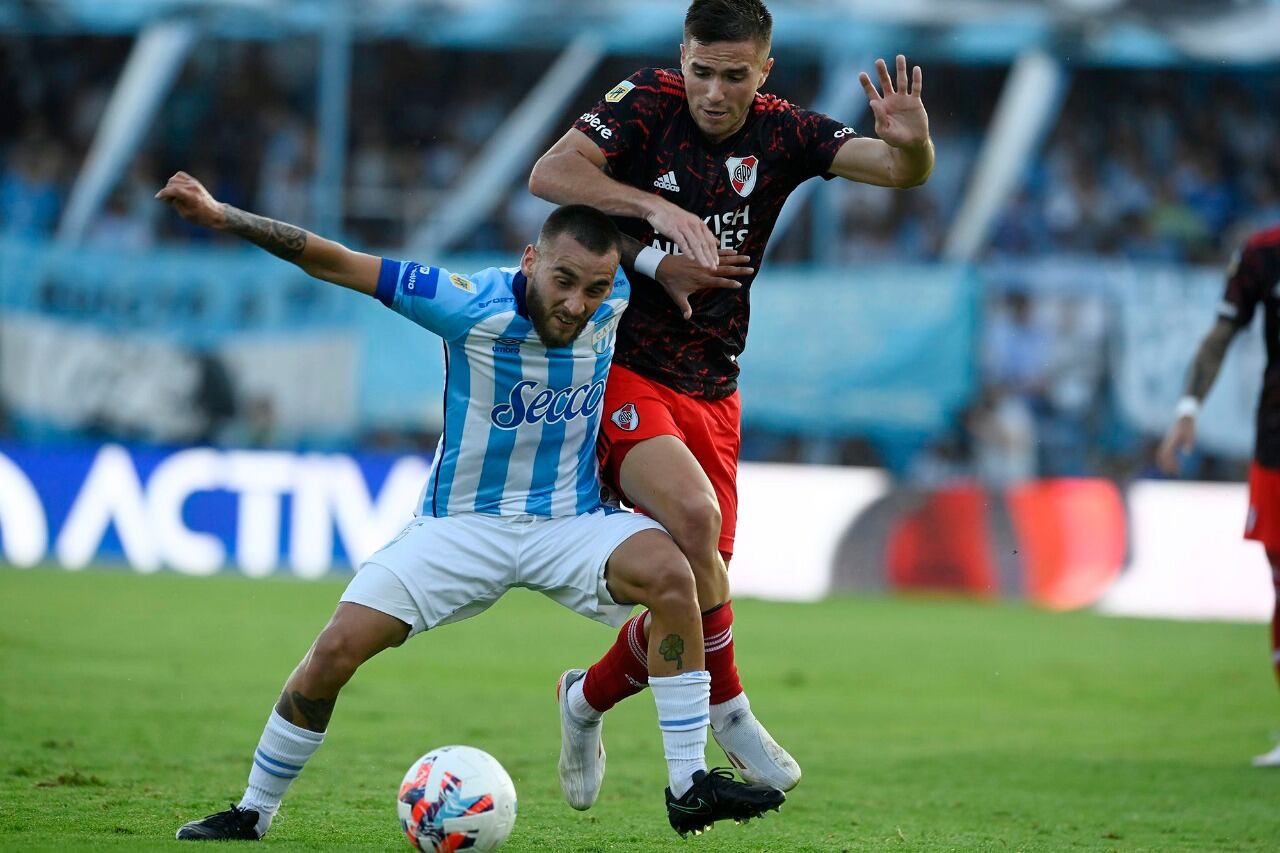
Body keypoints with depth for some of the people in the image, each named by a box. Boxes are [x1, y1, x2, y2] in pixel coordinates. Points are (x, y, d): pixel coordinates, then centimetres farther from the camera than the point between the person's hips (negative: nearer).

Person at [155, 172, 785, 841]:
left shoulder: (614, 298, -12)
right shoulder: (472, 306, -21)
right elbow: (333, 263, -21)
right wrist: (221, 216, -26)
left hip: (570, 523, 2)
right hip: (462, 527, -2)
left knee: (670, 573, -28)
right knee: (337, 649, -15)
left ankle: (689, 787, -21)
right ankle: (253, 812, 8)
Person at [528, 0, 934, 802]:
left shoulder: (783, 133, -1)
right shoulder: (649, 102, -9)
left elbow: (902, 171, -11)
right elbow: (550, 173, -20)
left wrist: (912, 145, -35)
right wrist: (660, 205, -31)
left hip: (711, 393, 5)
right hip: (620, 369, -5)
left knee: (696, 586, 4)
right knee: (693, 512, -30)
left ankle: (590, 699, 33)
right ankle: (729, 709, -12)